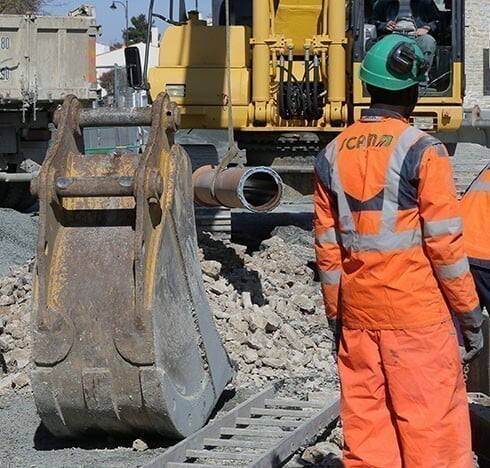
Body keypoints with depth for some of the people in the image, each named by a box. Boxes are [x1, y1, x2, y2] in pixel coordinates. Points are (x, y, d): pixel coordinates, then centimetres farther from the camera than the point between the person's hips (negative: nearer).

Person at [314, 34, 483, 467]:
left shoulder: (333, 155, 7)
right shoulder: (422, 151, -9)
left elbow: (327, 246, 9)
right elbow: (444, 242, -10)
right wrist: (470, 316, -2)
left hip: (358, 314, 5)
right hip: (417, 312, -5)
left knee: (366, 431, 9)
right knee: (432, 431, -1)